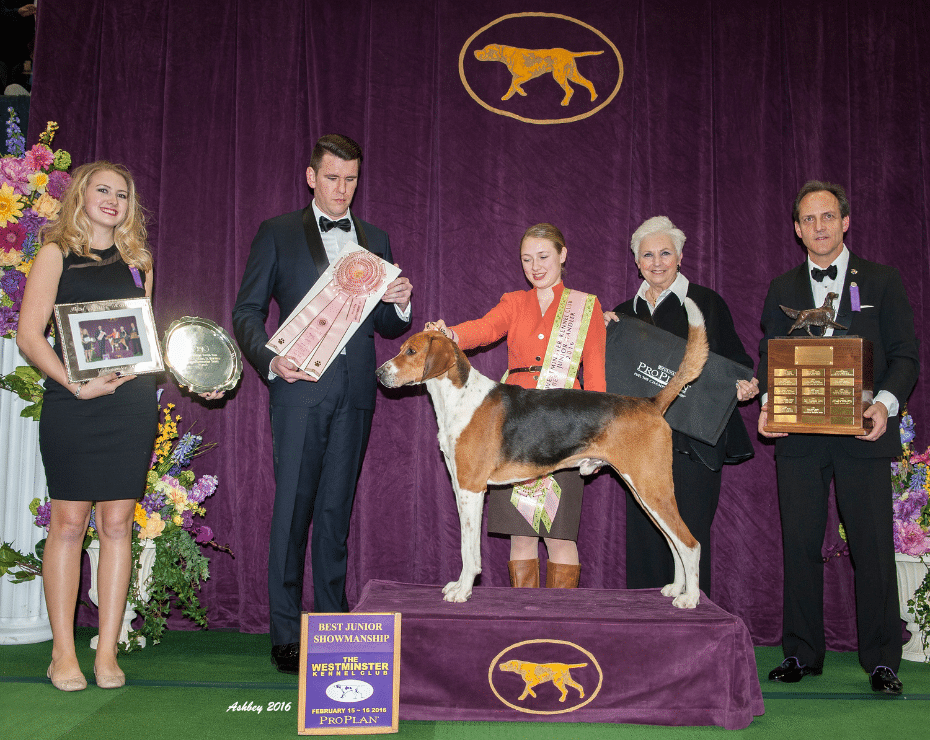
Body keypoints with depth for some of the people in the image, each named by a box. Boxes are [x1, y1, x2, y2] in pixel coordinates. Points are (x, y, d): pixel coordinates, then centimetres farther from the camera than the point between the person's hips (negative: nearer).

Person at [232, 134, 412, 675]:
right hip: (300, 388, -3)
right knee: (293, 509, -3)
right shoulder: (278, 234, 7)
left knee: (337, 510, 7)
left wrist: (399, 304, -5)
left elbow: (387, 327, 17)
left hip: (355, 392, 3)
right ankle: (287, 635, 4)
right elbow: (248, 311, 4)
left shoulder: (376, 239, 17)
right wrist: (269, 360, -13)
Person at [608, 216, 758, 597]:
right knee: (644, 538, 6)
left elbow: (734, 360, 4)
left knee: (689, 537, -4)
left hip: (693, 441, -4)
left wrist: (744, 385, -16)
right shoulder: (626, 312, 15)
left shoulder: (706, 303, 3)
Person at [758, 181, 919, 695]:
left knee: (873, 547, 0)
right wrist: (767, 403, -7)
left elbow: (904, 355, 4)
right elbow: (768, 357, 12)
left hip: (862, 436, -2)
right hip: (799, 439, 2)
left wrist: (886, 402, -14)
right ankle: (802, 654, 17)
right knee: (800, 546, 5)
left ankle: (881, 659, 13)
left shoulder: (883, 282, 7)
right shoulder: (781, 290, 13)